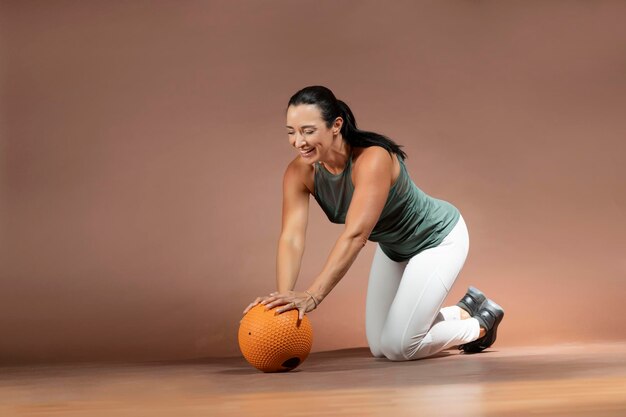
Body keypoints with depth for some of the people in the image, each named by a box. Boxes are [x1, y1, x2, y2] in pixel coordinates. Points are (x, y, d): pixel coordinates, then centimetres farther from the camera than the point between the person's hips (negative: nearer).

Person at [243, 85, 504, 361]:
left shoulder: (373, 159, -38)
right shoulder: (299, 173, -20)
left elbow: (355, 235, -47)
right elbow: (291, 237, -29)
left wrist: (312, 296, -54)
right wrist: (284, 295, -45)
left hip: (437, 238, -7)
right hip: (392, 247, 7)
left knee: (398, 347, -12)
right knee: (380, 347, 10)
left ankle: (480, 324, 14)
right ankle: (465, 310, 31)